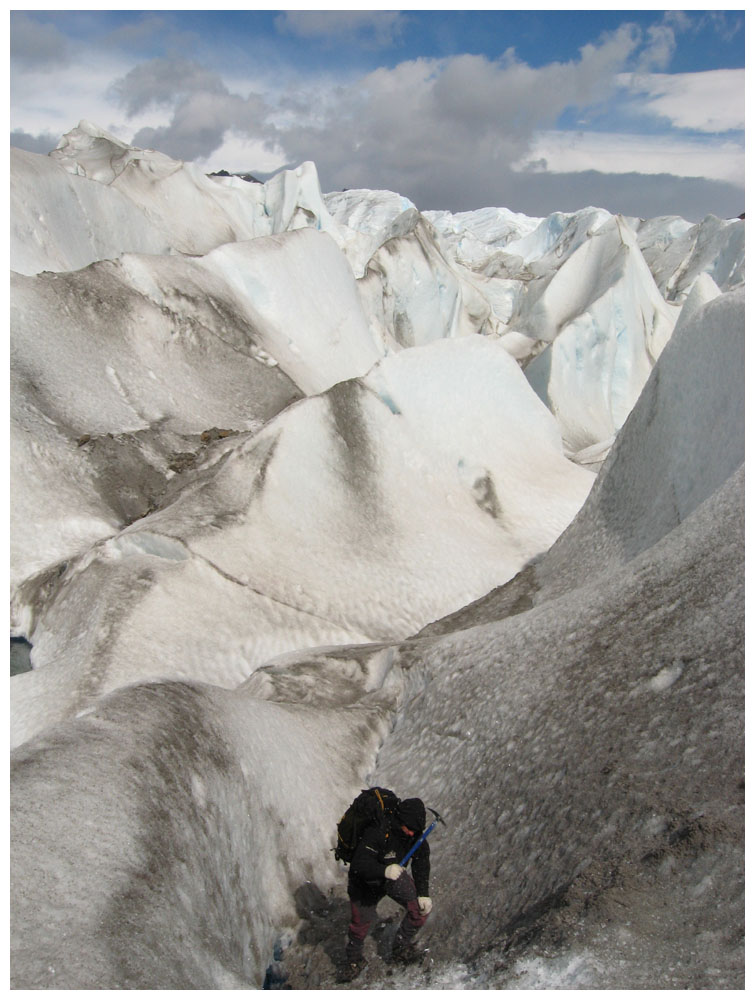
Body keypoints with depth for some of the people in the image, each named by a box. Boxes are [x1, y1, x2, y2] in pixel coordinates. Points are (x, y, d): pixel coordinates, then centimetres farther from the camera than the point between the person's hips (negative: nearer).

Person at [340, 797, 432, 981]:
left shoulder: (415, 834, -21)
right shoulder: (377, 833, -41)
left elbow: (422, 863, -8)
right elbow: (359, 864, -44)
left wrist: (423, 894, -13)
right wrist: (384, 871, -59)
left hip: (394, 874, 5)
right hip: (365, 880, -4)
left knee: (421, 908, -5)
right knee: (360, 923, 1)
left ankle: (401, 948, 19)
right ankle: (354, 960, 32)